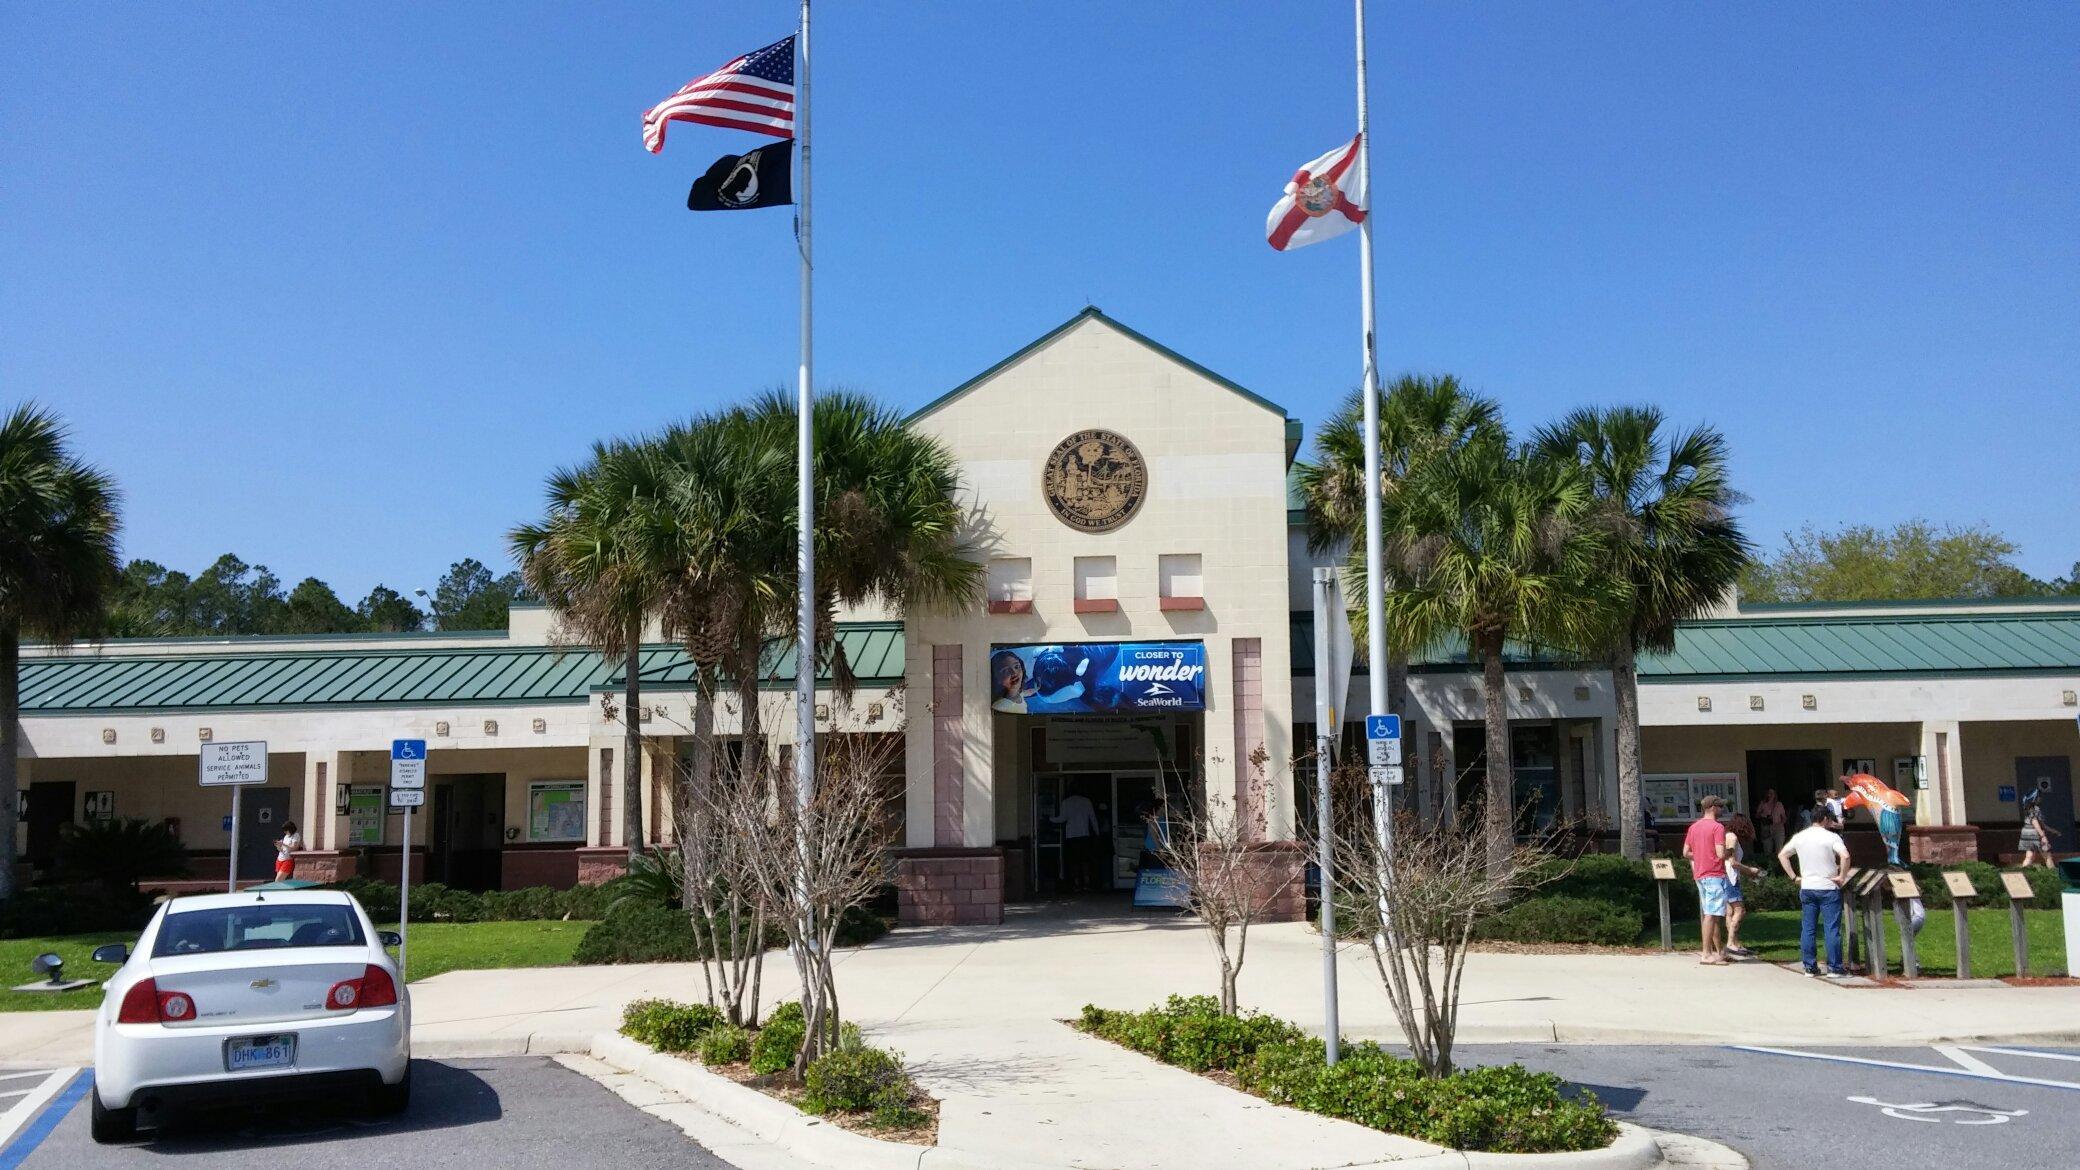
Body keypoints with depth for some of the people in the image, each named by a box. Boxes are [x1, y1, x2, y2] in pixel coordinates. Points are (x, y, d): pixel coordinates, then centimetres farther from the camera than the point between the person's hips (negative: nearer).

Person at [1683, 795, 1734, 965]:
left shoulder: (1694, 827, 12)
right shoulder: (1717, 827, -12)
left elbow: (1686, 852, 13)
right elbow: (1721, 853, -19)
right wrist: (1729, 852, 1)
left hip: (1700, 875, 8)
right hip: (1715, 875, -8)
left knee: (1711, 914, 15)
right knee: (1711, 914, -9)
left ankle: (1719, 951, 23)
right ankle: (1706, 954, -11)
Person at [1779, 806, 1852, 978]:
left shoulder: (1800, 836, 7)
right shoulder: (1831, 837, -9)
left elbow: (1782, 855, 11)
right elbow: (1845, 856, -24)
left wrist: (1794, 877, 10)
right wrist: (1842, 877, -12)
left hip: (1806, 888, 5)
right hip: (1828, 888, -5)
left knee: (1807, 928, 8)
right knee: (1832, 929, 0)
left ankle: (1810, 967, 10)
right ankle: (1834, 968, 1)